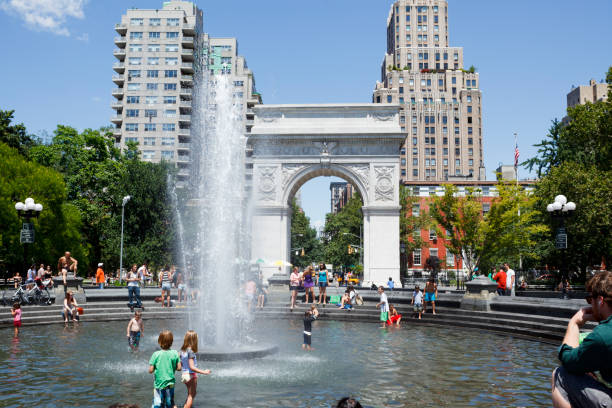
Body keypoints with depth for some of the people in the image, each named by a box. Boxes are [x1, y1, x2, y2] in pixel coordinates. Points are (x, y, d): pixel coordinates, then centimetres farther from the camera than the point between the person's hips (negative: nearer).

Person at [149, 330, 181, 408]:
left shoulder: (156, 354, -12)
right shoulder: (175, 353, -7)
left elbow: (150, 370, -11)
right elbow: (179, 368, -3)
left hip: (159, 384, -2)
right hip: (170, 384, 2)